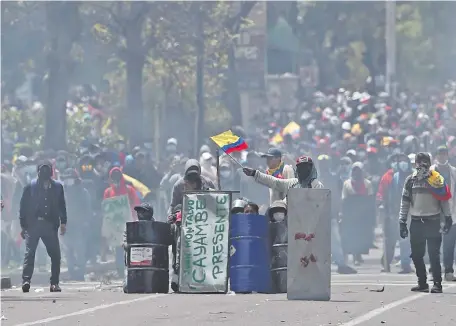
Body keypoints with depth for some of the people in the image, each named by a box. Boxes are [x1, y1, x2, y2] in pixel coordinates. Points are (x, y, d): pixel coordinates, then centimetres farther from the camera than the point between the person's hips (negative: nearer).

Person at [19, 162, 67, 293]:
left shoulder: (57, 187, 9)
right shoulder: (30, 187, 3)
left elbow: (62, 206, 14)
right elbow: (23, 206, 4)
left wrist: (63, 223, 5)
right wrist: (23, 226, -1)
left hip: (50, 225, 2)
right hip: (33, 224, -2)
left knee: (55, 254, 1)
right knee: (29, 253, -12)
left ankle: (54, 283, 8)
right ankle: (26, 280, -17)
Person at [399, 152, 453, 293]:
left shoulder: (437, 179, 0)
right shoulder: (410, 180, 7)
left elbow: (444, 200, 3)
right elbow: (405, 202, 9)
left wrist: (447, 218, -2)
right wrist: (402, 222, 4)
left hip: (433, 222, -3)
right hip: (416, 222, 3)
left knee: (434, 254, -8)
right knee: (416, 255, 5)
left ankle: (437, 284, -7)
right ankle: (422, 283, 15)